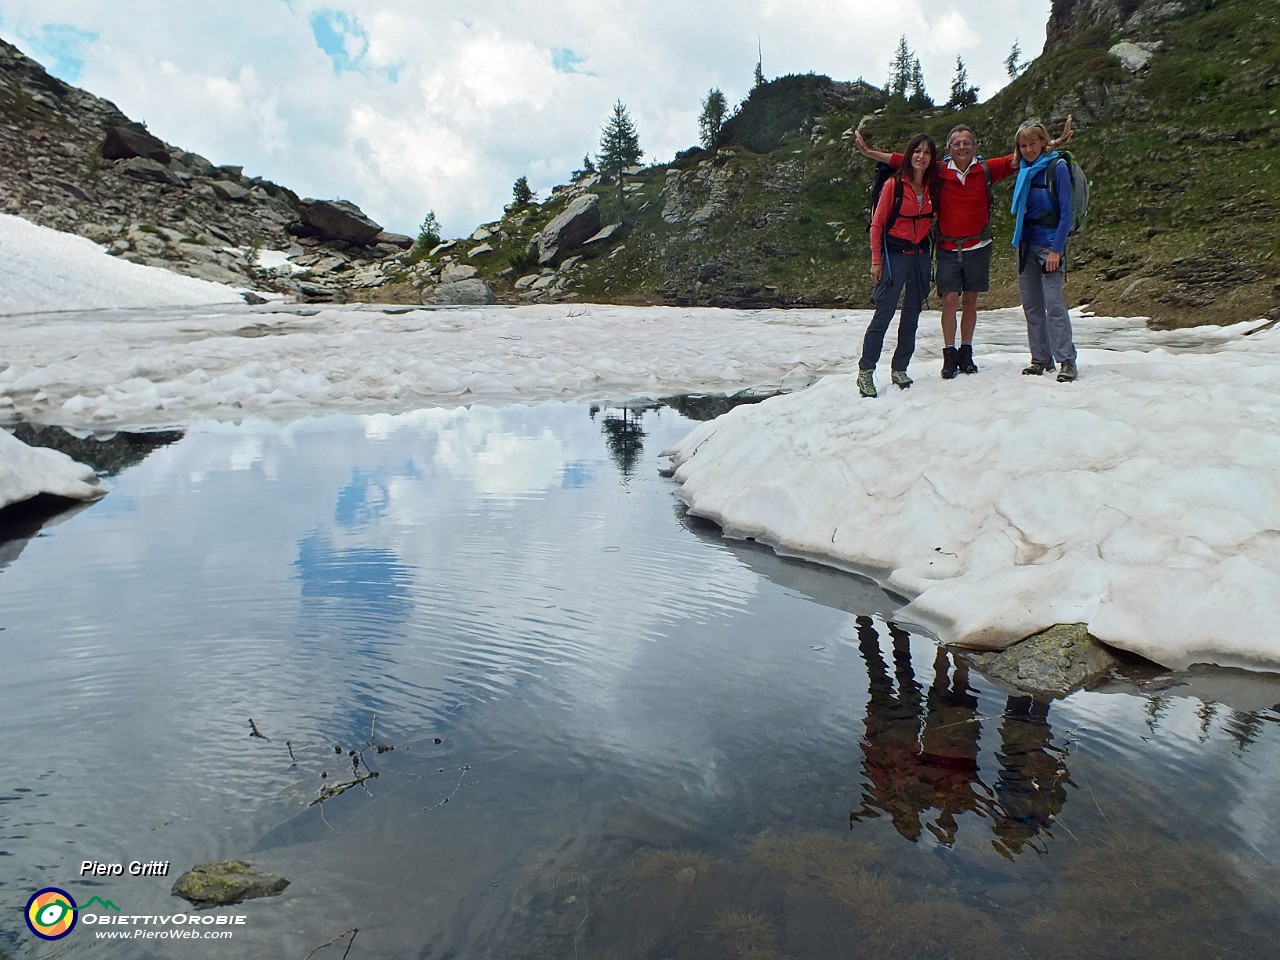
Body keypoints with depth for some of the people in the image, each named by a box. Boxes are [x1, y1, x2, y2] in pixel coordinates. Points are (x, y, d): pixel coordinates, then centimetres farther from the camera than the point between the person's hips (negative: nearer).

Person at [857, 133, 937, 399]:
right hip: (895, 254, -6)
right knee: (883, 314, -9)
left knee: (912, 315, 8)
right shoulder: (894, 184, -7)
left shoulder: (931, 187, 7)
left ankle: (899, 369, 17)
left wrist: (931, 253, 11)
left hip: (921, 255, 6)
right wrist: (876, 260, -9)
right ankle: (865, 371, -3)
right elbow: (877, 223, -6)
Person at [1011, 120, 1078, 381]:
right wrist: (1018, 242, 10)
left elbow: (1066, 212, -10)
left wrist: (1056, 249, -16)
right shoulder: (1024, 170, 11)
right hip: (1026, 245, 7)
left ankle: (1067, 361, -7)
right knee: (1031, 305, 7)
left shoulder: (1057, 168, -7)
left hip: (1050, 244, -7)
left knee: (1053, 304, -11)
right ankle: (1041, 359, 16)